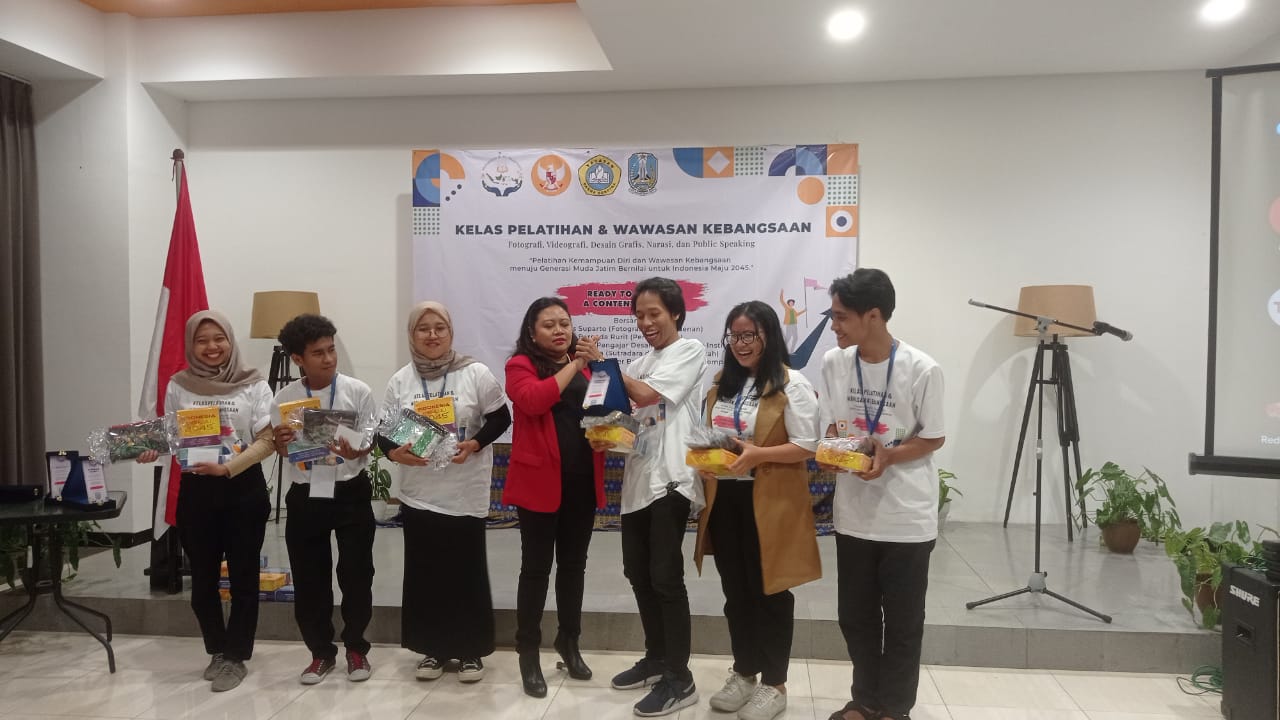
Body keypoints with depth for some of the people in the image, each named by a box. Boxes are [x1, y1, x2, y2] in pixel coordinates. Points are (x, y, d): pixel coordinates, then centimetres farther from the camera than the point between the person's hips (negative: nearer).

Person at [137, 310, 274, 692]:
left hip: (244, 488, -2)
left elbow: (266, 441, -9)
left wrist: (227, 466, -23)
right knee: (203, 578, 11)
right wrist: (153, 450, -13)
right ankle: (217, 651, 31)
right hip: (196, 489, 3)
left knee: (243, 576, 4)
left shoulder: (254, 385, -4)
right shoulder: (178, 386, 3)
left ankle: (235, 656, 20)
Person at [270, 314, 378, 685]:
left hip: (350, 493, -2)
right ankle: (321, 652, 26)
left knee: (356, 573, 3)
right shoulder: (285, 397, -1)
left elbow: (369, 443, -7)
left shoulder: (358, 391, -8)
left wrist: (355, 451, -29)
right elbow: (284, 453, 4)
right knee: (308, 579, 8)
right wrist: (281, 443, -19)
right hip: (305, 497, 2)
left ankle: (356, 647, 23)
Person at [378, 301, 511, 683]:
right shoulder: (400, 380, 3)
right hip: (418, 492, 3)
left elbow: (500, 418, 0)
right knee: (425, 572, 8)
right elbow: (383, 432, 6)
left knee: (467, 571, 4)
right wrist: (395, 452, -15)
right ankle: (433, 648, 24)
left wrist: (475, 444, -16)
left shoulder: (475, 373, -5)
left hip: (466, 492, -2)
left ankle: (471, 650, 19)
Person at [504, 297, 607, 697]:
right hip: (539, 481, -4)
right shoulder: (521, 365, -2)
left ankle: (569, 643, 30)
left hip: (582, 480, 5)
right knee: (536, 567, 3)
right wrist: (574, 365, -18)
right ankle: (528, 653, 14)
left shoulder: (587, 363, 12)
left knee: (573, 565, 15)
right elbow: (534, 400, -23)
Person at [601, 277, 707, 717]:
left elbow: (646, 395, -15)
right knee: (638, 573, 13)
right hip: (638, 479, 8)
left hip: (670, 479, -8)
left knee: (665, 576, -6)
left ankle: (680, 680, 4)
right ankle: (656, 658, 29)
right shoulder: (641, 364, 17)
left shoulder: (690, 350, -4)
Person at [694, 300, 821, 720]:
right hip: (724, 499, 6)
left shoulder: (792, 385, -10)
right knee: (736, 592, 16)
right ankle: (743, 673, 32)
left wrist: (757, 454, -25)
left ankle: (774, 684, 22)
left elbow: (807, 447, -14)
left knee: (770, 593, 6)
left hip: (770, 504, -6)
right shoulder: (722, 384, 11)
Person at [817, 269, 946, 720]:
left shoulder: (922, 370, -15)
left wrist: (888, 456, -24)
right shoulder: (833, 362, -3)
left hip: (908, 517, -4)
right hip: (854, 511, 4)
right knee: (855, 616, 14)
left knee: (902, 621, 9)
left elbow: (934, 438, -7)